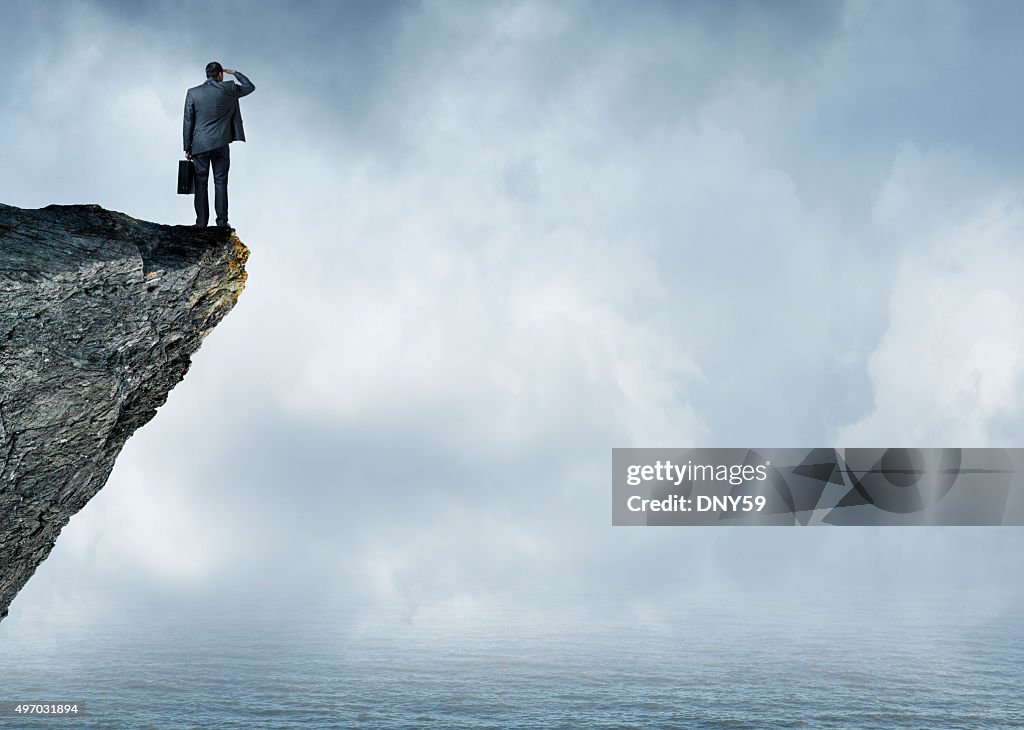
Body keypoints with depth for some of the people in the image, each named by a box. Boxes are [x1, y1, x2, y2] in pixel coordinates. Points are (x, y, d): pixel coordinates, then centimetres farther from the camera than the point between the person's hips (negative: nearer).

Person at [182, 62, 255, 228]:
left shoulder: (193, 93, 1)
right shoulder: (228, 89, -2)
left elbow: (188, 121, 2)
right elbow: (250, 87, 13)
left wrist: (187, 147, 6)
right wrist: (235, 73, 27)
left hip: (200, 145, 1)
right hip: (221, 144, 0)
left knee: (201, 183, 4)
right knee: (220, 183, 3)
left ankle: (201, 222, 2)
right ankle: (222, 221, 0)